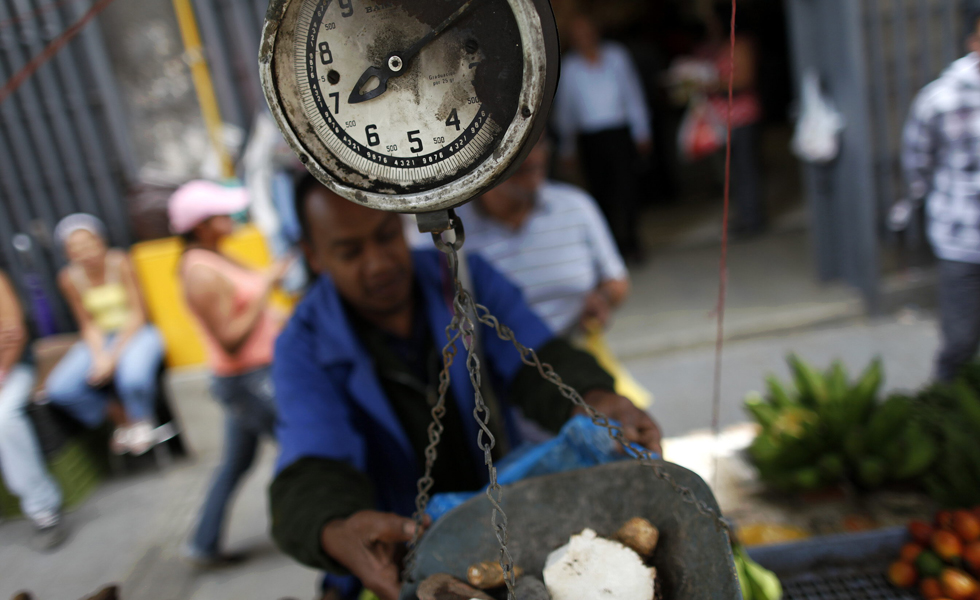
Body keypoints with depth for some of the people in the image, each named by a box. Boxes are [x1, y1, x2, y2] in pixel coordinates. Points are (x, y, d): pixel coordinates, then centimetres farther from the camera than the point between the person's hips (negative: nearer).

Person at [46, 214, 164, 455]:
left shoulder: (119, 262, -11)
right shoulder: (69, 278, -2)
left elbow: (137, 314, -11)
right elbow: (88, 324, 2)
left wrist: (114, 356, -17)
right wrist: (99, 356, -16)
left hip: (135, 333, -4)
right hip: (100, 339, 4)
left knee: (133, 375, -35)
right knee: (60, 389, -19)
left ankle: (141, 420, 1)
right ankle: (120, 417, 8)